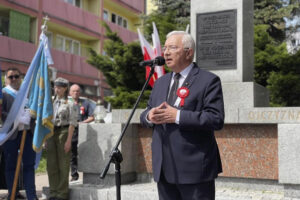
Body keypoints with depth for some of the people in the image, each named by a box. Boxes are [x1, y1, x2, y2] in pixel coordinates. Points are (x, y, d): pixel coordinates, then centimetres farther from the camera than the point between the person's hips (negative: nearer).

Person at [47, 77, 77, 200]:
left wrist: (68, 140, -14)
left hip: (63, 132, -6)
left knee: (63, 165, -1)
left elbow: (72, 123, -8)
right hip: (51, 133, 6)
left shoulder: (69, 103, -4)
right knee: (51, 164, 7)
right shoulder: (51, 102, 14)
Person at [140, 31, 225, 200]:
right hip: (164, 168, 6)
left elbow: (217, 119, -16)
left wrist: (177, 116, -21)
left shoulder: (208, 81, -5)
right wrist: (150, 116, -6)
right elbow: (145, 115, 18)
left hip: (194, 168, -6)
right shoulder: (161, 83, 16)